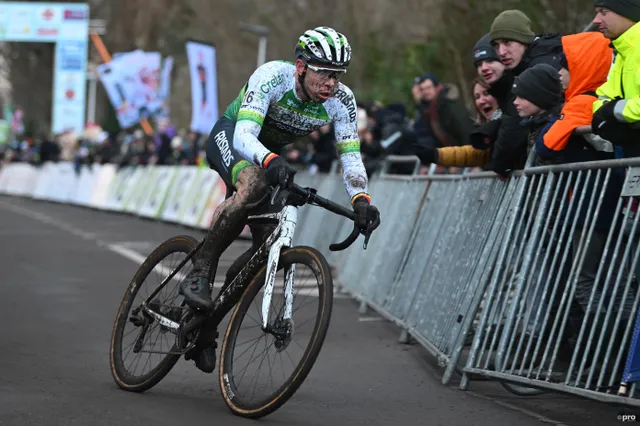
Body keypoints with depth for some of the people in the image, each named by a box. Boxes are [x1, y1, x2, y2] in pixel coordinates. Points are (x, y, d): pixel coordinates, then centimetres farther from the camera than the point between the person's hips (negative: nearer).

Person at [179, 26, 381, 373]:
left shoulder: (341, 101, -22)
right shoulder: (272, 76, -34)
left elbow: (350, 157, -23)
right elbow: (244, 136, -44)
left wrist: (361, 201, -42)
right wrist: (271, 161, -65)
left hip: (271, 153, 5)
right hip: (230, 136, -5)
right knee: (253, 184, -40)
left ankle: (207, 318, 9)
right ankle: (199, 273, -30)